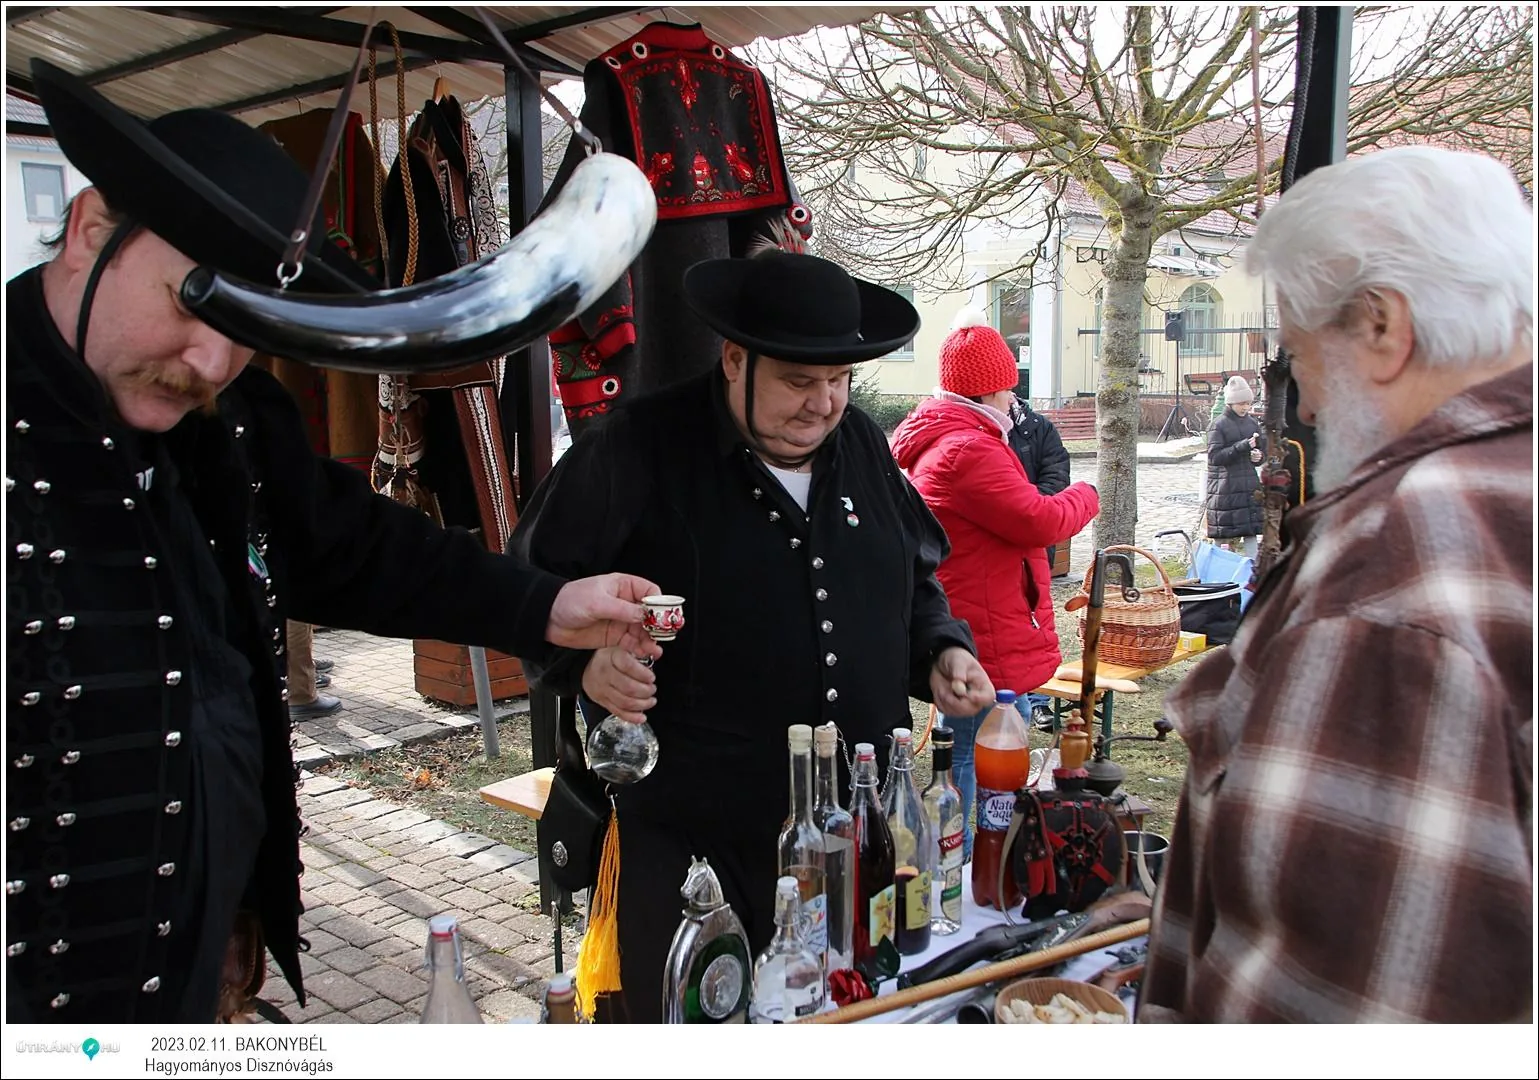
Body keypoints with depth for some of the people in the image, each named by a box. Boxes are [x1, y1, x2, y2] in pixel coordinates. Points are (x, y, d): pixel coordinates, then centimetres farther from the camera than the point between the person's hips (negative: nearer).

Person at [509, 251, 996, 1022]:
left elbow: (915, 582, 21)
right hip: (688, 837, -5)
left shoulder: (863, 446, 8)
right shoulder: (637, 447, -10)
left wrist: (939, 652, 3)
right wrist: (584, 660, -24)